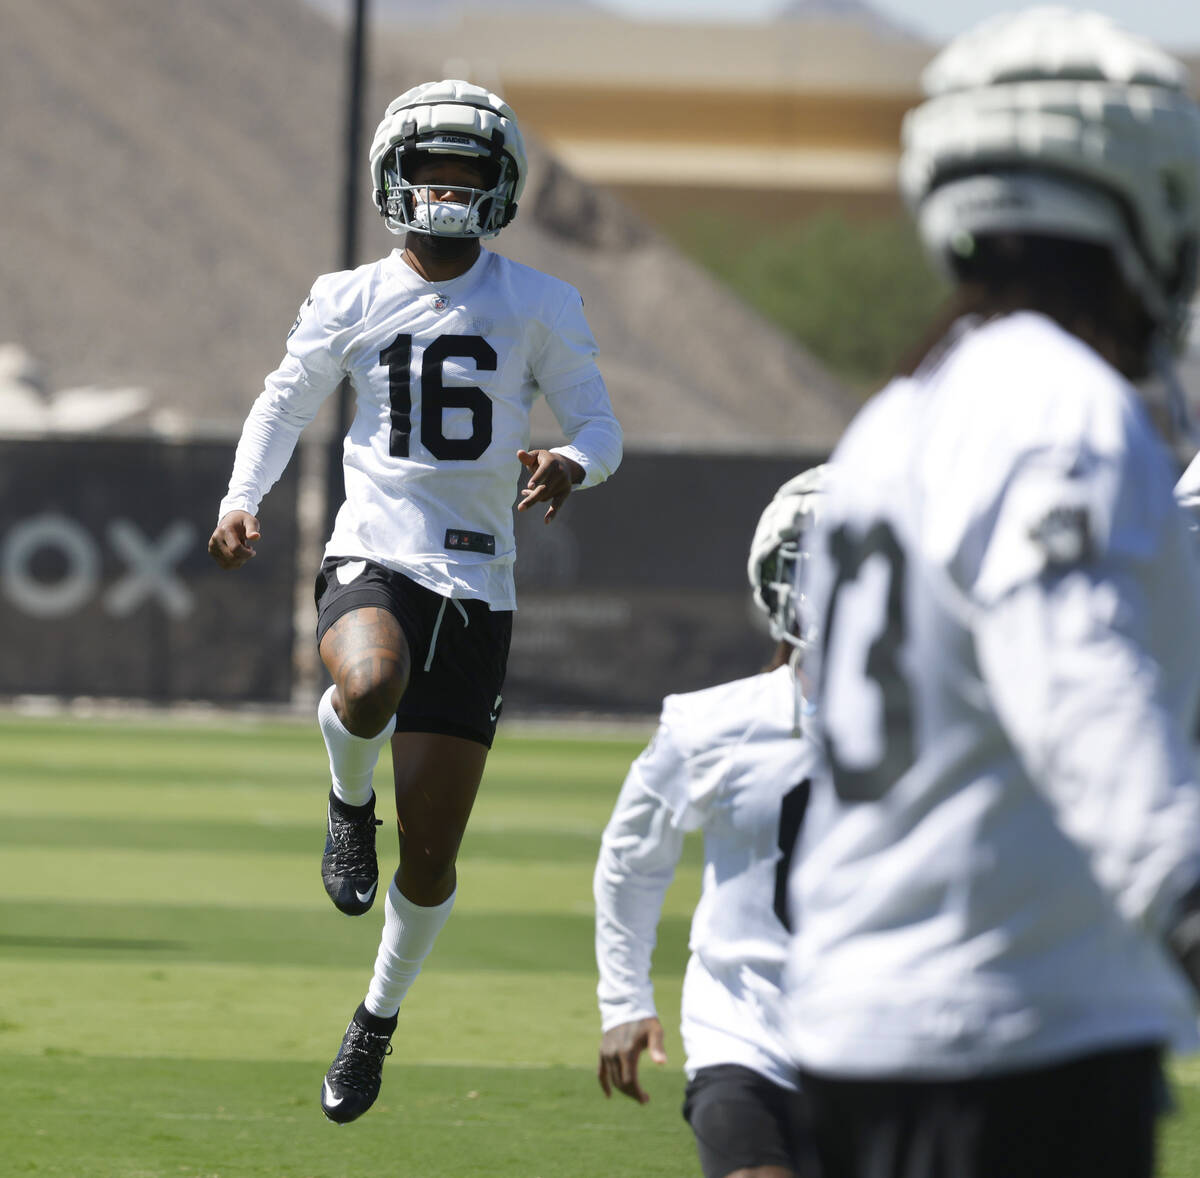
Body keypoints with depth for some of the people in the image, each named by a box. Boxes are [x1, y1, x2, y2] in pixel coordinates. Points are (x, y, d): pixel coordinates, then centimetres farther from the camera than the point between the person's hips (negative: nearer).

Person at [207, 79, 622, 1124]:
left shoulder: (539, 309, 3)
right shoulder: (351, 302, 5)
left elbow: (601, 426, 7)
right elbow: (285, 404, 17)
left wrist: (572, 464, -16)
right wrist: (243, 498, 1)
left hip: (476, 585, 1)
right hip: (372, 559, -1)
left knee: (430, 856, 3)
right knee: (370, 685, -40)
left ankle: (379, 1019, 29)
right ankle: (350, 802, -4)